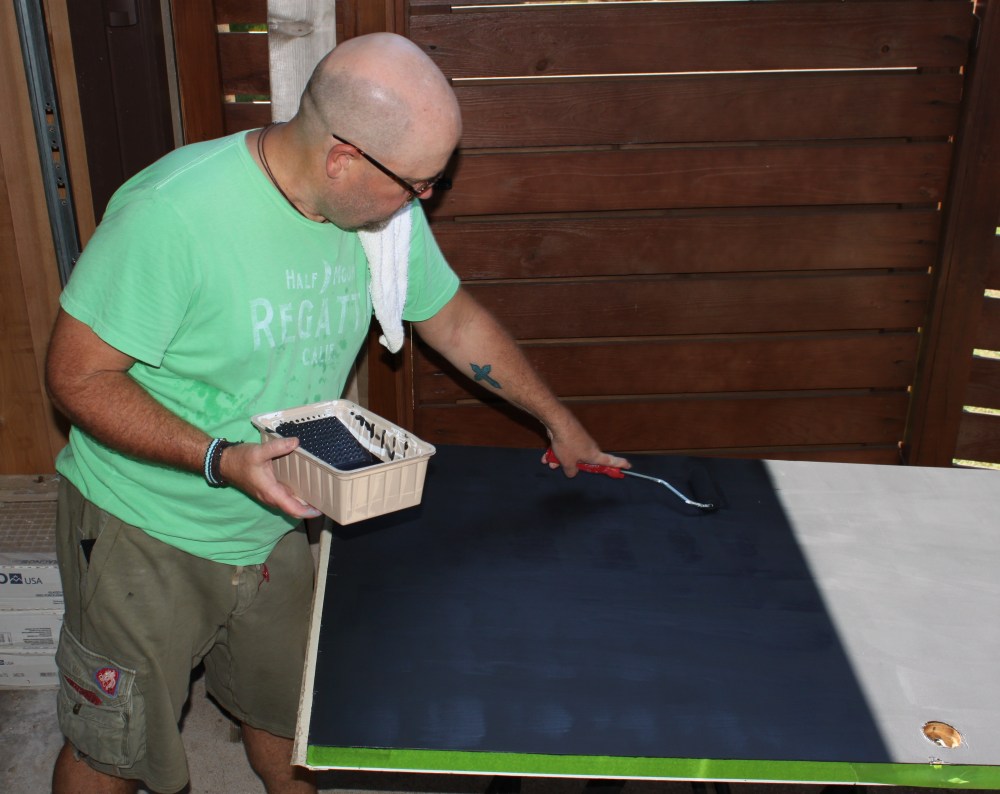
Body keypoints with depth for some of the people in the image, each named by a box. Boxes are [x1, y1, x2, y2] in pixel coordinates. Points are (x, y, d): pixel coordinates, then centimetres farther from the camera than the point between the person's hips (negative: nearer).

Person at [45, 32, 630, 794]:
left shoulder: (388, 210, -9)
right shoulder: (171, 212, -29)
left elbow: (455, 319, 7)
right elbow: (77, 374, -21)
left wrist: (559, 420, 15)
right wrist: (220, 459, -33)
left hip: (274, 526, 5)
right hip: (146, 530, -5)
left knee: (288, 718, 21)